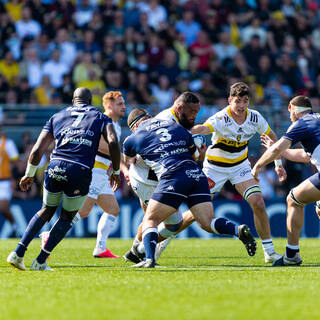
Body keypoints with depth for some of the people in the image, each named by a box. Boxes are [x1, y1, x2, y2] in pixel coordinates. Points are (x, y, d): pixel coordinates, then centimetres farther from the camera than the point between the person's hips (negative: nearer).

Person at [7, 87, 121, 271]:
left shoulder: (57, 117, 21)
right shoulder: (100, 118, 16)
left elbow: (37, 150, 15)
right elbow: (113, 143, -2)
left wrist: (29, 175, 26)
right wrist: (116, 172, 8)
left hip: (56, 168, 2)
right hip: (80, 172, -2)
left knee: (48, 210, 24)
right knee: (67, 217, 17)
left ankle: (18, 253, 15)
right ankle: (40, 262, 12)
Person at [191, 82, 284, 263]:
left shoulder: (255, 118, -12)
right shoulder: (221, 119, -26)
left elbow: (272, 137, 7)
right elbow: (204, 128, -48)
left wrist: (278, 164, 8)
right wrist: (188, 131, -70)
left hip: (240, 166, 3)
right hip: (215, 167, -3)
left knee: (258, 204, -13)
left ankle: (269, 251, -1)